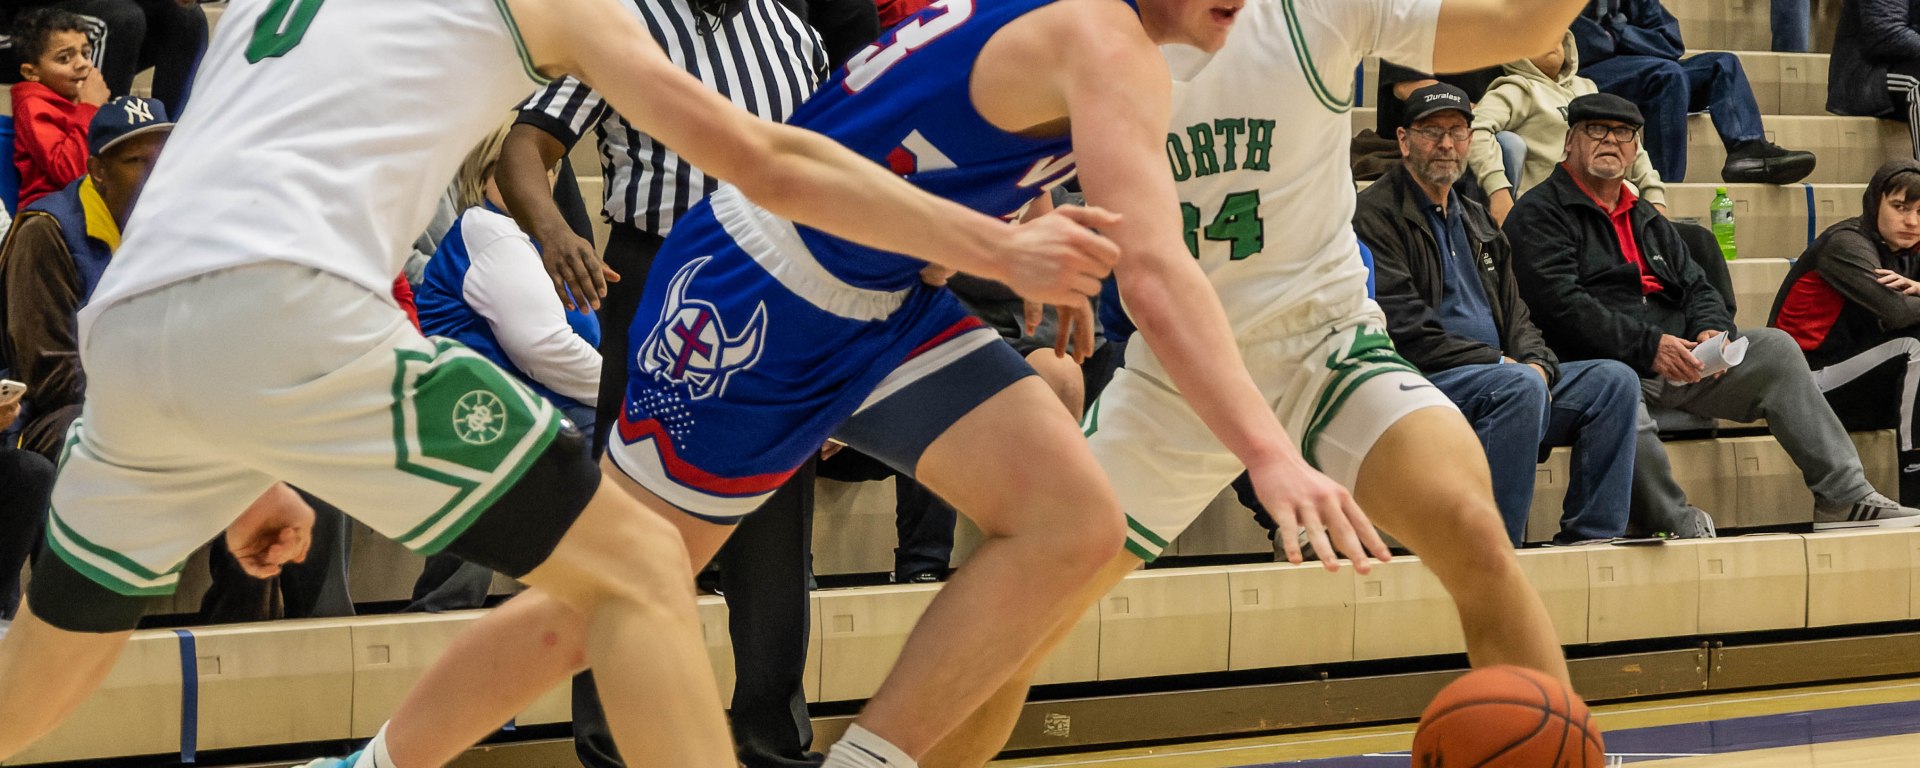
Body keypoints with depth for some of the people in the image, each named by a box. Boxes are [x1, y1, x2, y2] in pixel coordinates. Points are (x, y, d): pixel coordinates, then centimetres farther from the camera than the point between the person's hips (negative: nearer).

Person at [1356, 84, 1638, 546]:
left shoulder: (1477, 221, 24)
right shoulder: (1376, 216, -4)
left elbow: (1514, 314, 21)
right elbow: (1404, 332, -14)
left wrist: (1537, 364, -3)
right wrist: (1502, 364, -16)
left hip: (1500, 373, 9)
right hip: (1419, 383, -9)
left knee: (1614, 381, -4)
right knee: (1520, 387, -34)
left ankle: (1591, 538, -9)